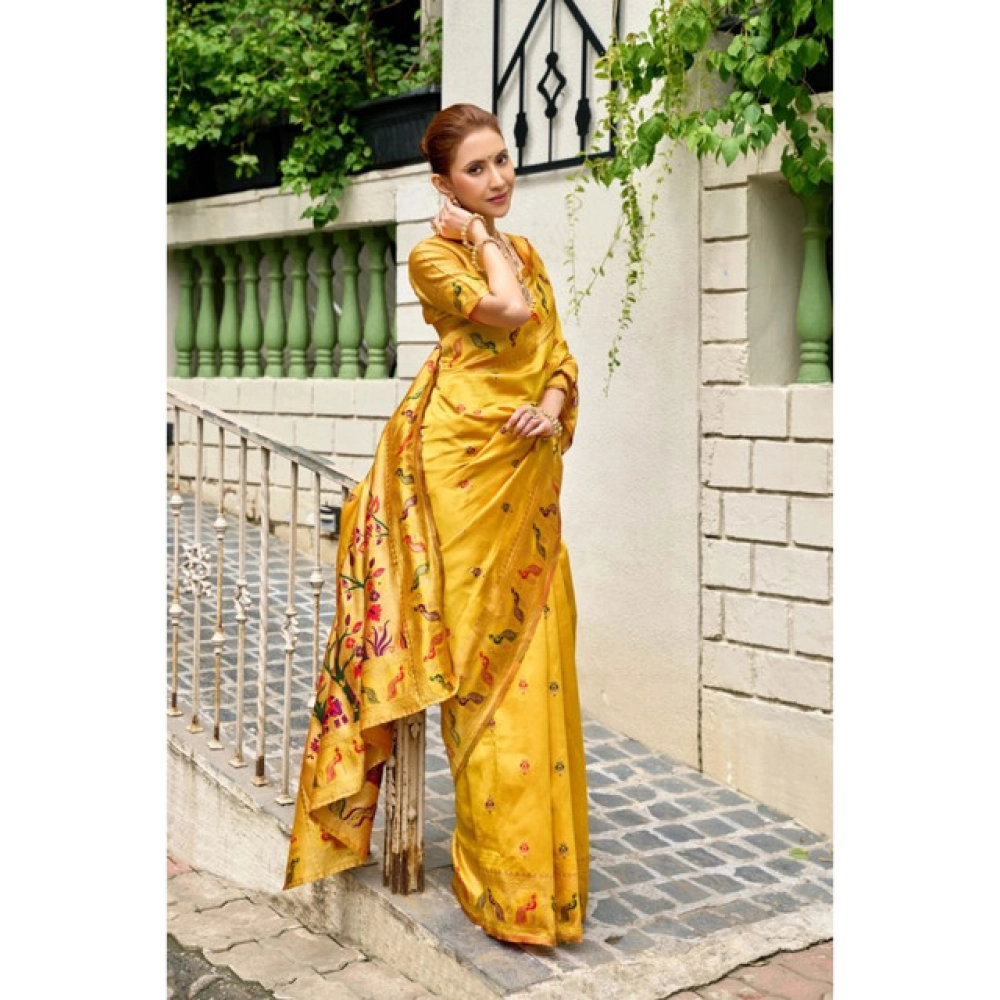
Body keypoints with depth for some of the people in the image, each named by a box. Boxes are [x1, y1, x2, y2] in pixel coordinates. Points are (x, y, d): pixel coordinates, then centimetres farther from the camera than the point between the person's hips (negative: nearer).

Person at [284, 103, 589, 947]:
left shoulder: (526, 252, 19)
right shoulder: (435, 254, -1)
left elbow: (558, 351, 16)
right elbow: (508, 311, -18)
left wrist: (554, 403, -5)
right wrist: (481, 234, -2)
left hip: (530, 464, 6)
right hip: (463, 460, -6)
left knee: (533, 650, 7)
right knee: (476, 650, -3)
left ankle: (541, 854, 18)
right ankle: (500, 869, 6)